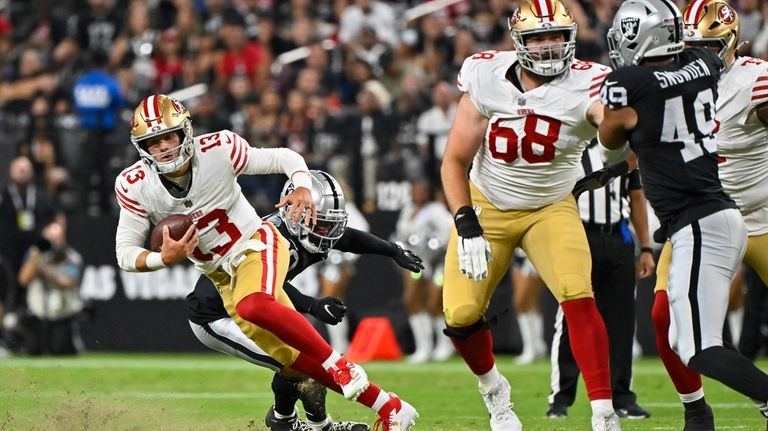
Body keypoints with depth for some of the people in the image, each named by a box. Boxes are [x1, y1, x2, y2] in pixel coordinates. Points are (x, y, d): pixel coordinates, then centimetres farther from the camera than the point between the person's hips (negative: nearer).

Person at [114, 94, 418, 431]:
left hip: (255, 243, -4)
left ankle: (341, 366, -24)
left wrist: (303, 189, -30)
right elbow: (125, 253, -9)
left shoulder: (217, 150, -19)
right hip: (223, 276, 4)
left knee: (252, 306, -38)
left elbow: (285, 158, -9)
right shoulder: (135, 186, -13)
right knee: (298, 362, 0)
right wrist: (164, 259, -30)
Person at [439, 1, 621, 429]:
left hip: (551, 208, -1)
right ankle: (494, 390, 27)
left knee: (579, 298, -23)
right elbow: (455, 160, -9)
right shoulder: (487, 78, -17)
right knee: (461, 314, -5)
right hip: (487, 205, 1)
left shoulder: (584, 85, -22)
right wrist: (466, 225, -19)